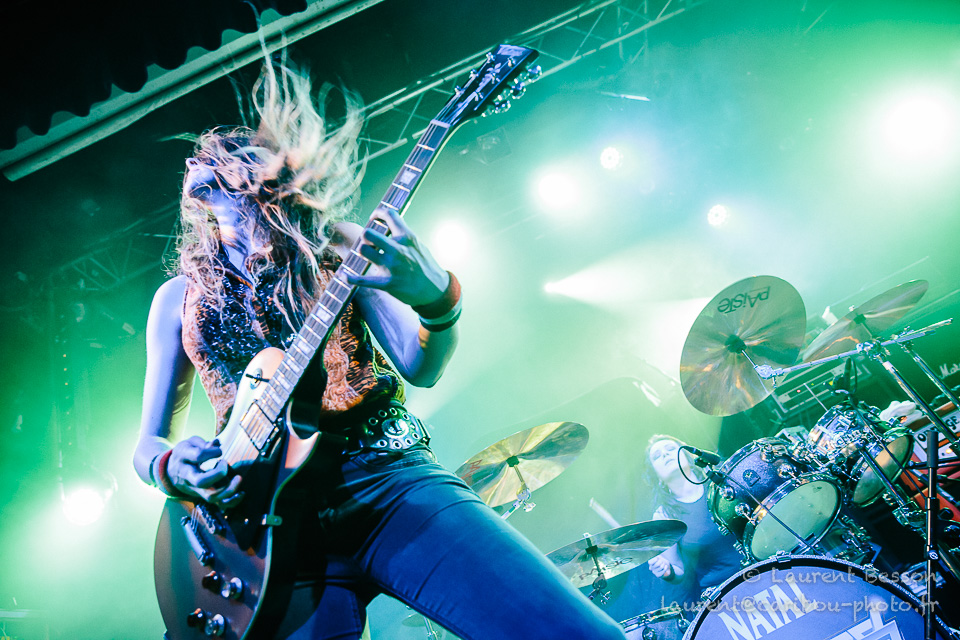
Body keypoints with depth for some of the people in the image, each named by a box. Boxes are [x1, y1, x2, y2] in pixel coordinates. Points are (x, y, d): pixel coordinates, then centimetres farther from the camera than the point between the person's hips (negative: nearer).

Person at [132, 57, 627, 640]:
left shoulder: (340, 252, 12)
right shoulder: (181, 298, 16)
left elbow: (422, 369, 0)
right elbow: (150, 443, 18)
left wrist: (438, 300, -22)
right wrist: (173, 468, -6)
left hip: (389, 479, -1)